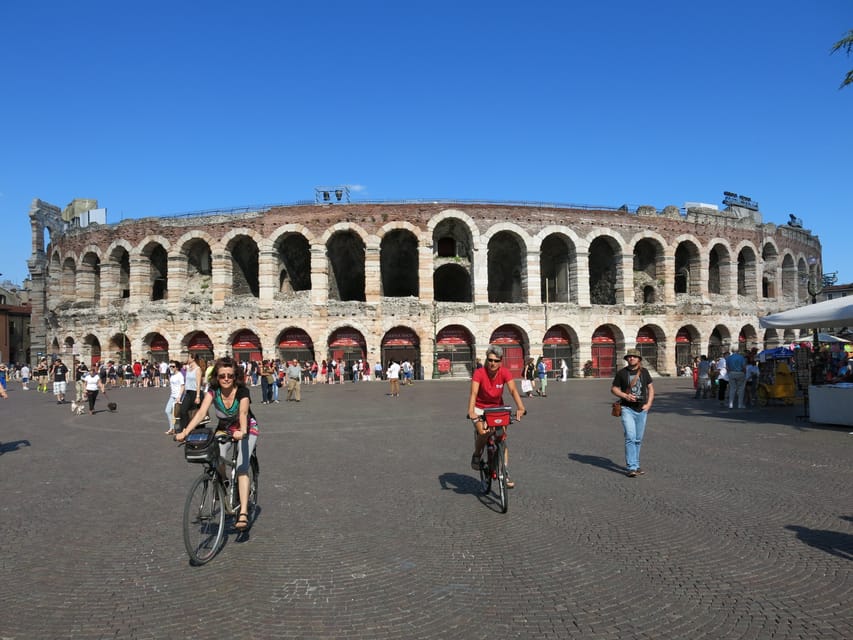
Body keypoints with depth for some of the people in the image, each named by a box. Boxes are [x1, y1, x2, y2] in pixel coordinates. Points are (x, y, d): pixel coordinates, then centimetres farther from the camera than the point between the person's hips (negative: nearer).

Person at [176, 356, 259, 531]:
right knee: (218, 461, -22)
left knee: (242, 468, -19)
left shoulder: (242, 391, -26)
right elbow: (201, 412, -32)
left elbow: (243, 413, -43)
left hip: (246, 429, -3)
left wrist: (242, 432, -62)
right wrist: (185, 432, -46)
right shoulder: (213, 391, -19)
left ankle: (243, 513, -21)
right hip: (224, 429, 3)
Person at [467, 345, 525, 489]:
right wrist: (471, 411, -51)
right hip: (480, 408, -2)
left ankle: (505, 472, 3)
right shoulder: (479, 373, -23)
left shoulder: (505, 372, -17)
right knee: (483, 433, -26)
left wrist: (520, 407, -46)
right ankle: (477, 455, 4)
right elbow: (473, 393, -34)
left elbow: (513, 390, -29)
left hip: (497, 408, 2)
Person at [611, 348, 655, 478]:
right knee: (630, 438, -14)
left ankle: (636, 465, 24)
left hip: (642, 410, 4)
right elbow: (613, 389, 4)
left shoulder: (644, 372, 7)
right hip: (627, 409, -3)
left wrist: (648, 404, 0)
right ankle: (631, 467, -13)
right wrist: (625, 396, -14)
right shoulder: (621, 373, -2)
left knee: (638, 439, 11)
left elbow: (651, 388, 13)